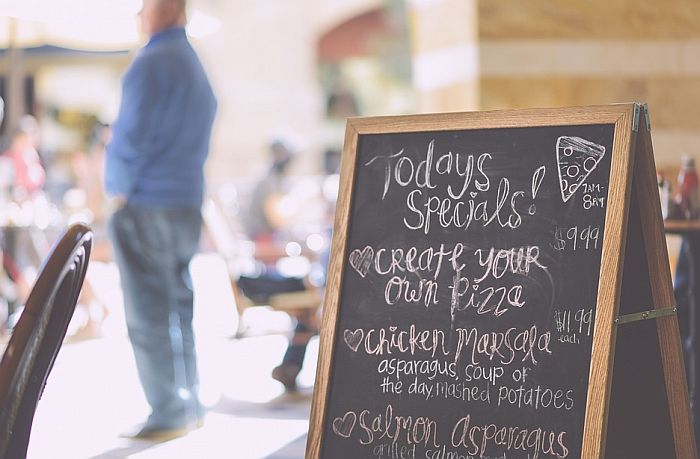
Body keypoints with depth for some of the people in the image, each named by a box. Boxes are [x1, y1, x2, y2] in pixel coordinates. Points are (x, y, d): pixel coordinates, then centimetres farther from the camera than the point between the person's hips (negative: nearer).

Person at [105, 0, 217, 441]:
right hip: (188, 205, 9)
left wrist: (119, 189, -3)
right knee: (177, 308, 14)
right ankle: (191, 406, 19)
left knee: (149, 316, -4)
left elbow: (132, 135, -17)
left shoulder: (152, 63, -13)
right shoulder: (196, 66, 16)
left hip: (146, 206, -9)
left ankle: (168, 414, -3)